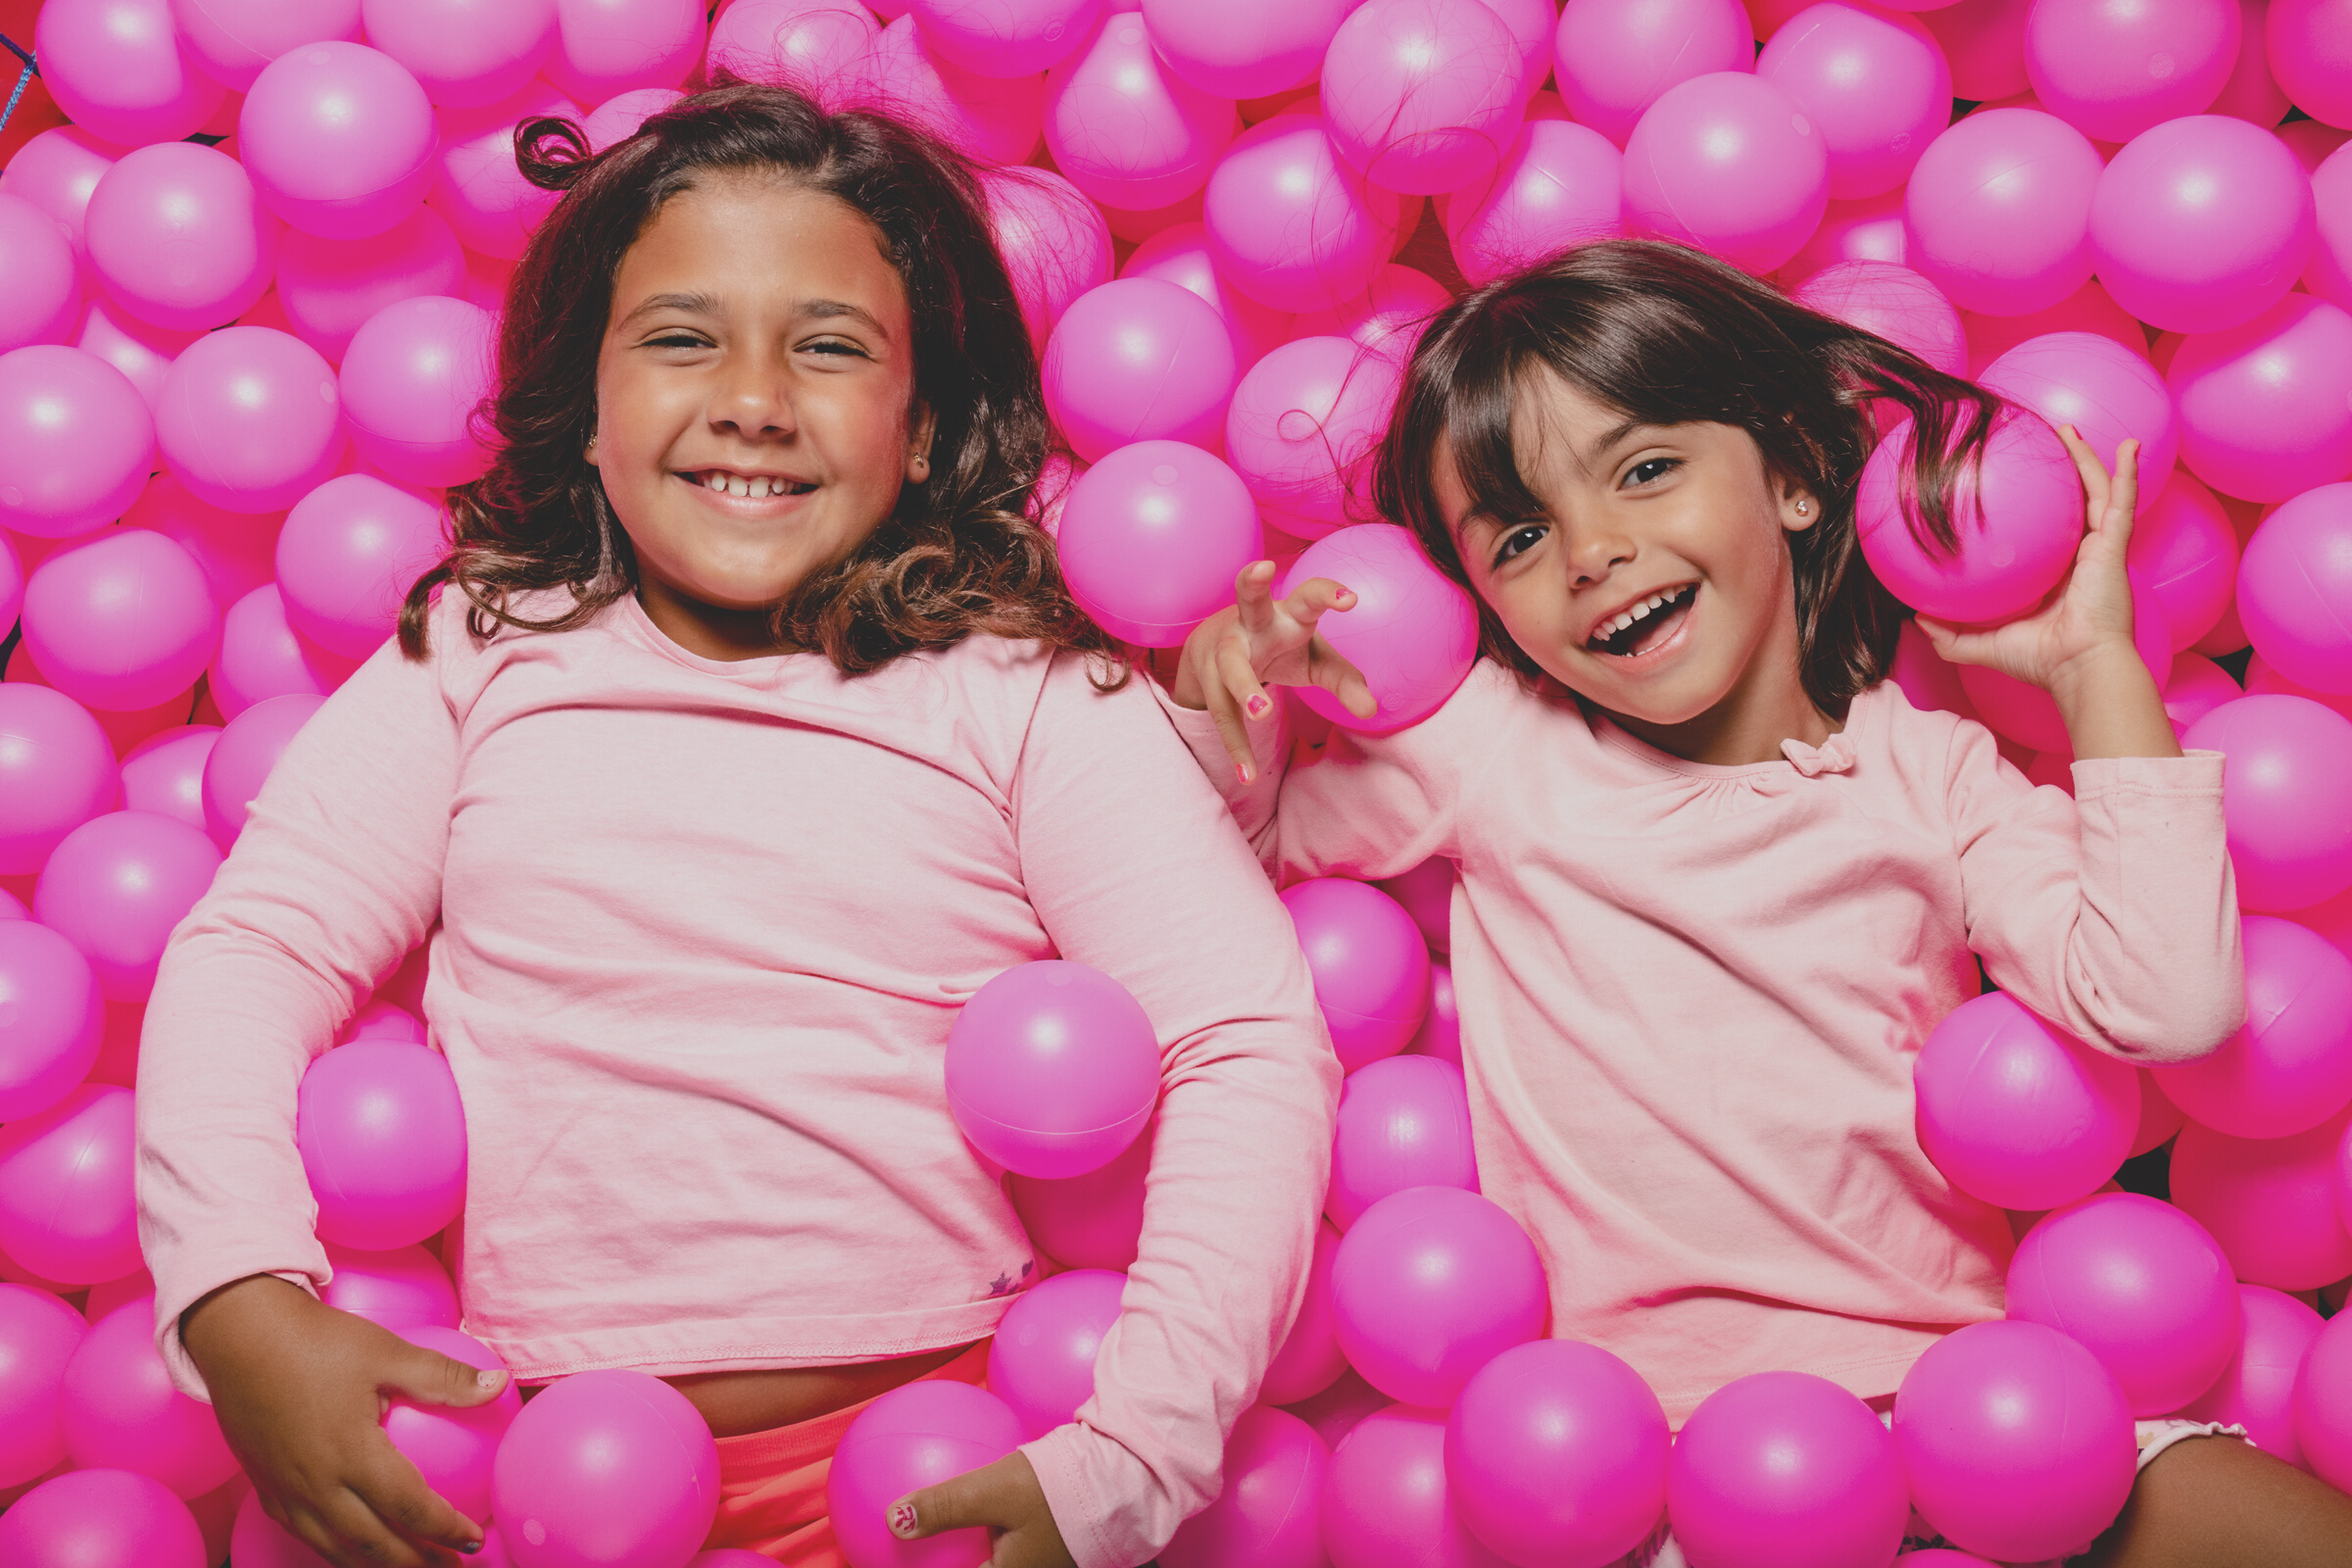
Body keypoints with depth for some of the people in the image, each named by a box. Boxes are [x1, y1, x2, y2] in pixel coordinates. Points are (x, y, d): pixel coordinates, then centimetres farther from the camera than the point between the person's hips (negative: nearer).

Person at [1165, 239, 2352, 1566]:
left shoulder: (1933, 775, 6)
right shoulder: (1483, 746, 5)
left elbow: (2170, 1005, -7)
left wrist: (2096, 670, -3)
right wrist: (1222, 681, -2)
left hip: (1933, 1377, 0)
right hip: (1626, 1424, 0)